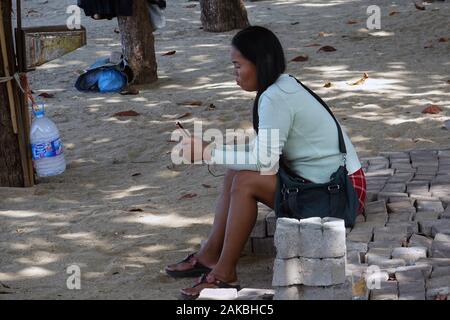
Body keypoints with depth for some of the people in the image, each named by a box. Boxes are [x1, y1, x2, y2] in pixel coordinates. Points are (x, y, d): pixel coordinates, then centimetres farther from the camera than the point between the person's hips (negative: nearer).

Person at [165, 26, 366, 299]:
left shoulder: (275, 97, -21)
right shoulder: (283, 87, 9)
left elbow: (264, 160, -24)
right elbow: (266, 154, 9)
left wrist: (207, 152, -16)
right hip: (328, 181, 10)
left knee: (246, 182, -19)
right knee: (237, 173, 4)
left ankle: (225, 275, -11)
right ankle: (210, 255, 10)